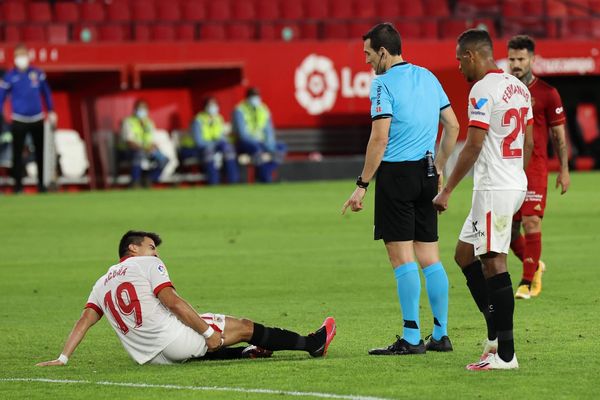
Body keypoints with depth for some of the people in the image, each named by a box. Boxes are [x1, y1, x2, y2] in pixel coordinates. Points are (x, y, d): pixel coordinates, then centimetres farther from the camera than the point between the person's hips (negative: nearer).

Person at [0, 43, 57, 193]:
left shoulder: (38, 74, 2)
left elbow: (46, 93, 12)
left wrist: (51, 112, 12)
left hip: (37, 119, 2)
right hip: (19, 121, -2)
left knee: (40, 153, 7)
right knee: (17, 153, -2)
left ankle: (41, 184, 16)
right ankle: (18, 185, 6)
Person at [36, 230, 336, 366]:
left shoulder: (102, 283, 18)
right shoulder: (147, 265, -1)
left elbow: (84, 321, 8)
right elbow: (171, 301, -11)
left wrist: (62, 358, 8)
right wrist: (207, 331, -10)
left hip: (146, 355, 6)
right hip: (172, 339, -6)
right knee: (244, 327, 5)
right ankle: (311, 344, 13)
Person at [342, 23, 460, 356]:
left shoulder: (384, 84, -9)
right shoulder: (427, 77, 13)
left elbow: (379, 138, -15)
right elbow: (452, 125, 17)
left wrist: (362, 185, -12)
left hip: (396, 172, -7)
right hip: (426, 174, 7)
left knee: (402, 257, -6)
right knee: (429, 256, 10)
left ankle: (411, 339, -8)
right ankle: (441, 335, 11)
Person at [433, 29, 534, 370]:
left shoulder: (483, 89, -14)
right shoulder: (519, 87, 14)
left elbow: (473, 146, -17)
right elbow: (528, 143, 18)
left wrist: (447, 191, -12)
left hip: (494, 189, -10)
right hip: (516, 186, 10)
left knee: (494, 265, -8)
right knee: (465, 255, 17)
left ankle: (505, 354, -8)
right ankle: (497, 335, 14)